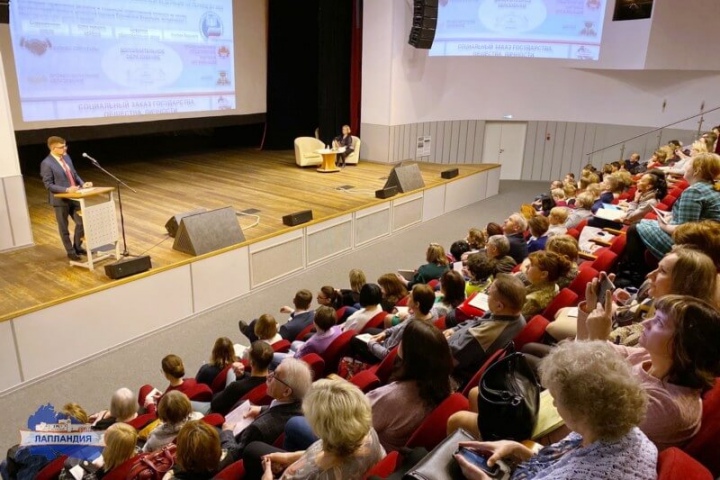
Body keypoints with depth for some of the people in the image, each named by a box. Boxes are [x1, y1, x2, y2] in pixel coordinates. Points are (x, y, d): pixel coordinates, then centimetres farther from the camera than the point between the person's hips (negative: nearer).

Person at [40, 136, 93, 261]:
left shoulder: (66, 157, 6)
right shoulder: (46, 164, -16)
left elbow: (74, 174, 14)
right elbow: (48, 185, -16)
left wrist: (82, 184, -4)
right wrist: (66, 190, -26)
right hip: (60, 199, -7)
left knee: (82, 222, 10)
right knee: (64, 227, 9)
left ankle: (77, 247, 30)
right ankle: (71, 252, 22)